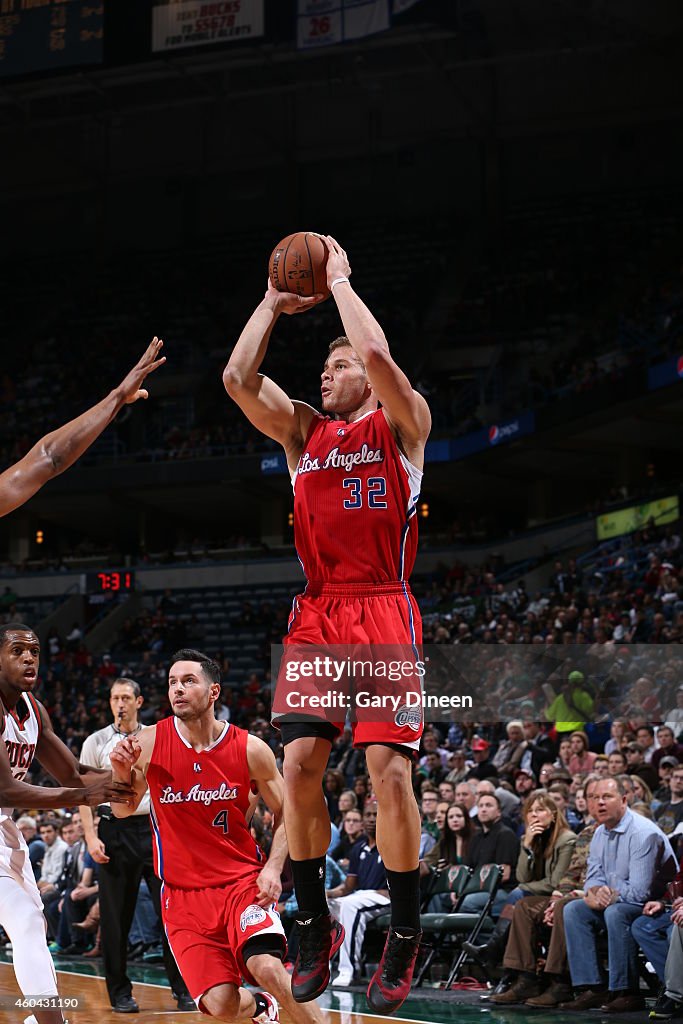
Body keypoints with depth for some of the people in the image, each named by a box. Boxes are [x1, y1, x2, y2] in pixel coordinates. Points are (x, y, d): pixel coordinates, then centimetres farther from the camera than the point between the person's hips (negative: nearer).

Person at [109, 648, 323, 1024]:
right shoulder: (148, 743, -7)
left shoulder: (250, 750, -7)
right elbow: (124, 810, 6)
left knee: (266, 966, -28)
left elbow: (285, 813, 6)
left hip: (243, 879, -1)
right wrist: (122, 772, -15)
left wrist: (273, 867, -10)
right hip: (183, 892, 1)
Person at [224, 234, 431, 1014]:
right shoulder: (302, 432, 18)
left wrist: (339, 281, 0)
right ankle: (314, 930, 10)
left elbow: (378, 354, -14)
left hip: (383, 613, -4)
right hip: (316, 614, 5)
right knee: (299, 766, -3)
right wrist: (273, 305, 12)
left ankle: (404, 935, 2)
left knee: (388, 768, -12)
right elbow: (237, 379, 5)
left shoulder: (401, 425, 5)